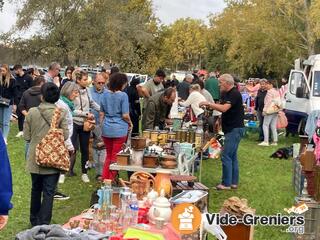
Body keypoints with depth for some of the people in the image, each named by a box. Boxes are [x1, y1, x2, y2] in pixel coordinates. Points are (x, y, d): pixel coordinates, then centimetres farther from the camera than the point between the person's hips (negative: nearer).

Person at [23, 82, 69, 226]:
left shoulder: (32, 112, -8)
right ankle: (43, 224, 1)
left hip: (35, 158, 2)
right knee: (48, 192, 4)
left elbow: (26, 136, -3)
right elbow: (65, 136, -8)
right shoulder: (61, 113, -10)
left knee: (36, 189, 19)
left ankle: (34, 220, 34)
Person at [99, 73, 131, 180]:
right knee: (116, 157, 7)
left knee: (108, 155, 19)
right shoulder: (123, 95, -12)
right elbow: (125, 115, -13)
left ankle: (104, 179, 18)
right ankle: (111, 180, 12)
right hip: (119, 129, -5)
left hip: (106, 129, 5)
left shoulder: (105, 94, 4)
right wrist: (130, 123, 6)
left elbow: (101, 113, 9)